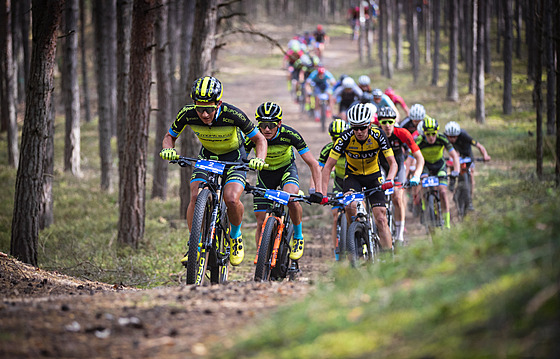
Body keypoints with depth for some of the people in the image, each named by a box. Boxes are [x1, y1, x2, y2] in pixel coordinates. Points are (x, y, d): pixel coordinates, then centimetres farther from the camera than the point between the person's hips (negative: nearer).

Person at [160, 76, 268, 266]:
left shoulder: (232, 115, -32)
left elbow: (259, 139, -18)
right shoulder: (188, 114, -25)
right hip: (207, 156, 3)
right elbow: (170, 136, -6)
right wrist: (168, 150, -28)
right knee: (196, 197, -22)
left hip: (234, 157, -3)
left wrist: (259, 159, -36)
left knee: (231, 200, -25)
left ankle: (236, 236, 4)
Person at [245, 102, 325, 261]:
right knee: (261, 223, -5)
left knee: (291, 199, -34)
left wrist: (318, 190, -35)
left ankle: (298, 237, -11)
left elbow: (313, 164, -25)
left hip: (287, 170, -2)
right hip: (265, 173, 2)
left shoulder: (289, 134, -29)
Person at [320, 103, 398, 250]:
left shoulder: (378, 135, -23)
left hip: (373, 175, 0)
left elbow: (393, 163, -22)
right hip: (353, 176, 0)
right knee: (350, 206, -31)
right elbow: (328, 166, -23)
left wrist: (389, 180, -44)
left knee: (381, 219, -10)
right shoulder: (346, 138, -24)